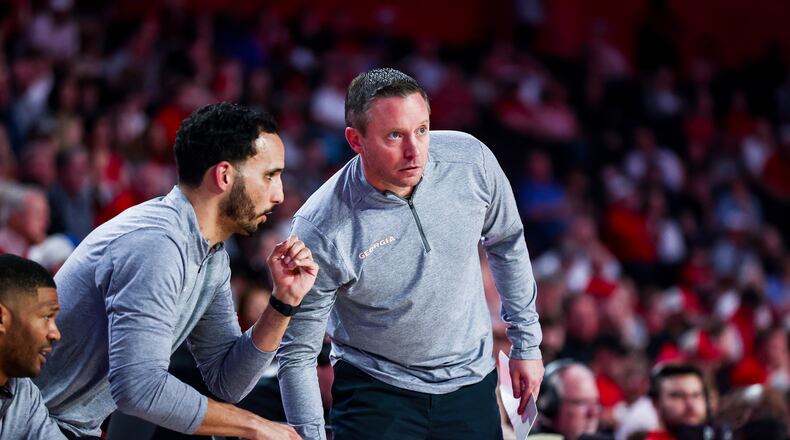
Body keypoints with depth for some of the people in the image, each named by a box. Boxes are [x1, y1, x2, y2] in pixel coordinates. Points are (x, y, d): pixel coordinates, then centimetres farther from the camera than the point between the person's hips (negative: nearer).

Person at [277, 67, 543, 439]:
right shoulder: (320, 231, -24)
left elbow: (506, 242, 6)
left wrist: (526, 342, 11)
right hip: (374, 391, -3)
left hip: (470, 381, 3)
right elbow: (297, 353, -14)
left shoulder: (471, 161, -15)